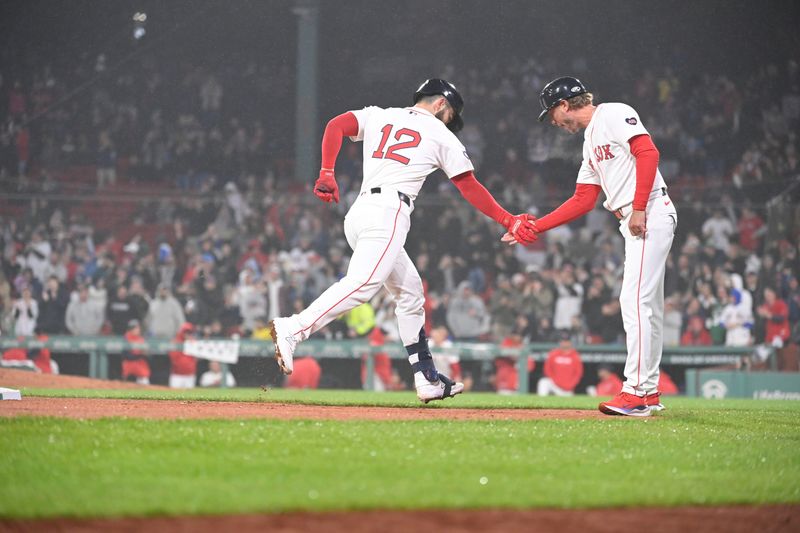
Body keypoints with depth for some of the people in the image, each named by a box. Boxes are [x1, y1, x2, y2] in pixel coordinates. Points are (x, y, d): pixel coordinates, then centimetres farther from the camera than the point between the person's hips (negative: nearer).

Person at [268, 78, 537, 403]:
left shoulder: (378, 116, 21)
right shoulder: (441, 135, 10)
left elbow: (336, 126, 5)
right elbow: (471, 189, 10)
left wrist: (327, 173, 1)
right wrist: (509, 221, 15)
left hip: (358, 213, 8)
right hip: (388, 210, -7)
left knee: (410, 293, 15)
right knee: (361, 284, -24)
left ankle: (427, 380, 15)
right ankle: (293, 329, -43)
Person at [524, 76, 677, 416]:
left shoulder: (614, 115, -4)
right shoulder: (590, 140, 24)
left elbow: (648, 153, -17)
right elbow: (583, 200, 24)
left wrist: (638, 208, -22)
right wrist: (536, 227, 20)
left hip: (651, 214, -10)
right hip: (634, 223, 10)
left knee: (635, 300, -14)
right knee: (646, 306, 12)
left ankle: (635, 392, -17)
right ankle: (648, 391, 18)